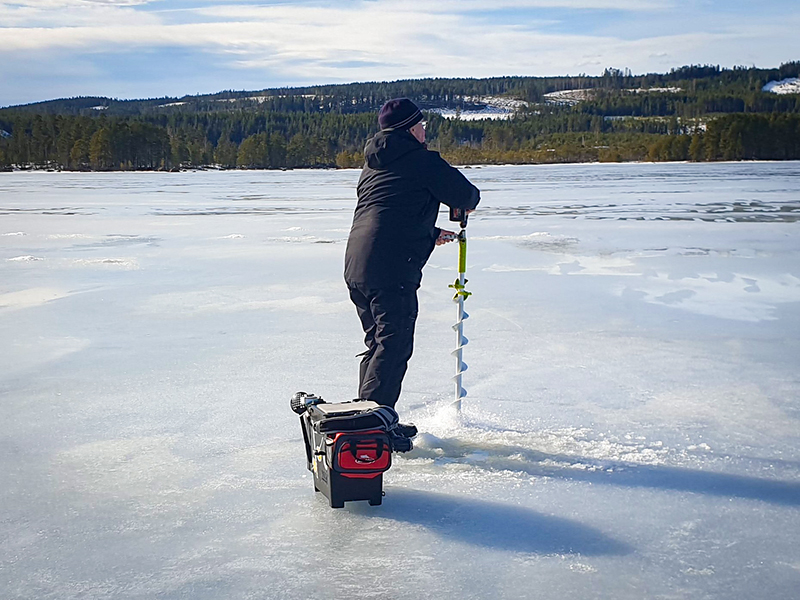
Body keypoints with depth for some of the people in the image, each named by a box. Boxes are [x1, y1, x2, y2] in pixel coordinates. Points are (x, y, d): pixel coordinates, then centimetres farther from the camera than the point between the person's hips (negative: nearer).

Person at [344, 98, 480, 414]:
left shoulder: (372, 164, 22)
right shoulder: (423, 161, -3)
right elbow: (465, 197, 0)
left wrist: (431, 233, 36)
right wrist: (470, 199, 24)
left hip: (355, 266, 9)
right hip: (392, 269, -9)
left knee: (376, 343, 19)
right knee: (394, 346, -5)